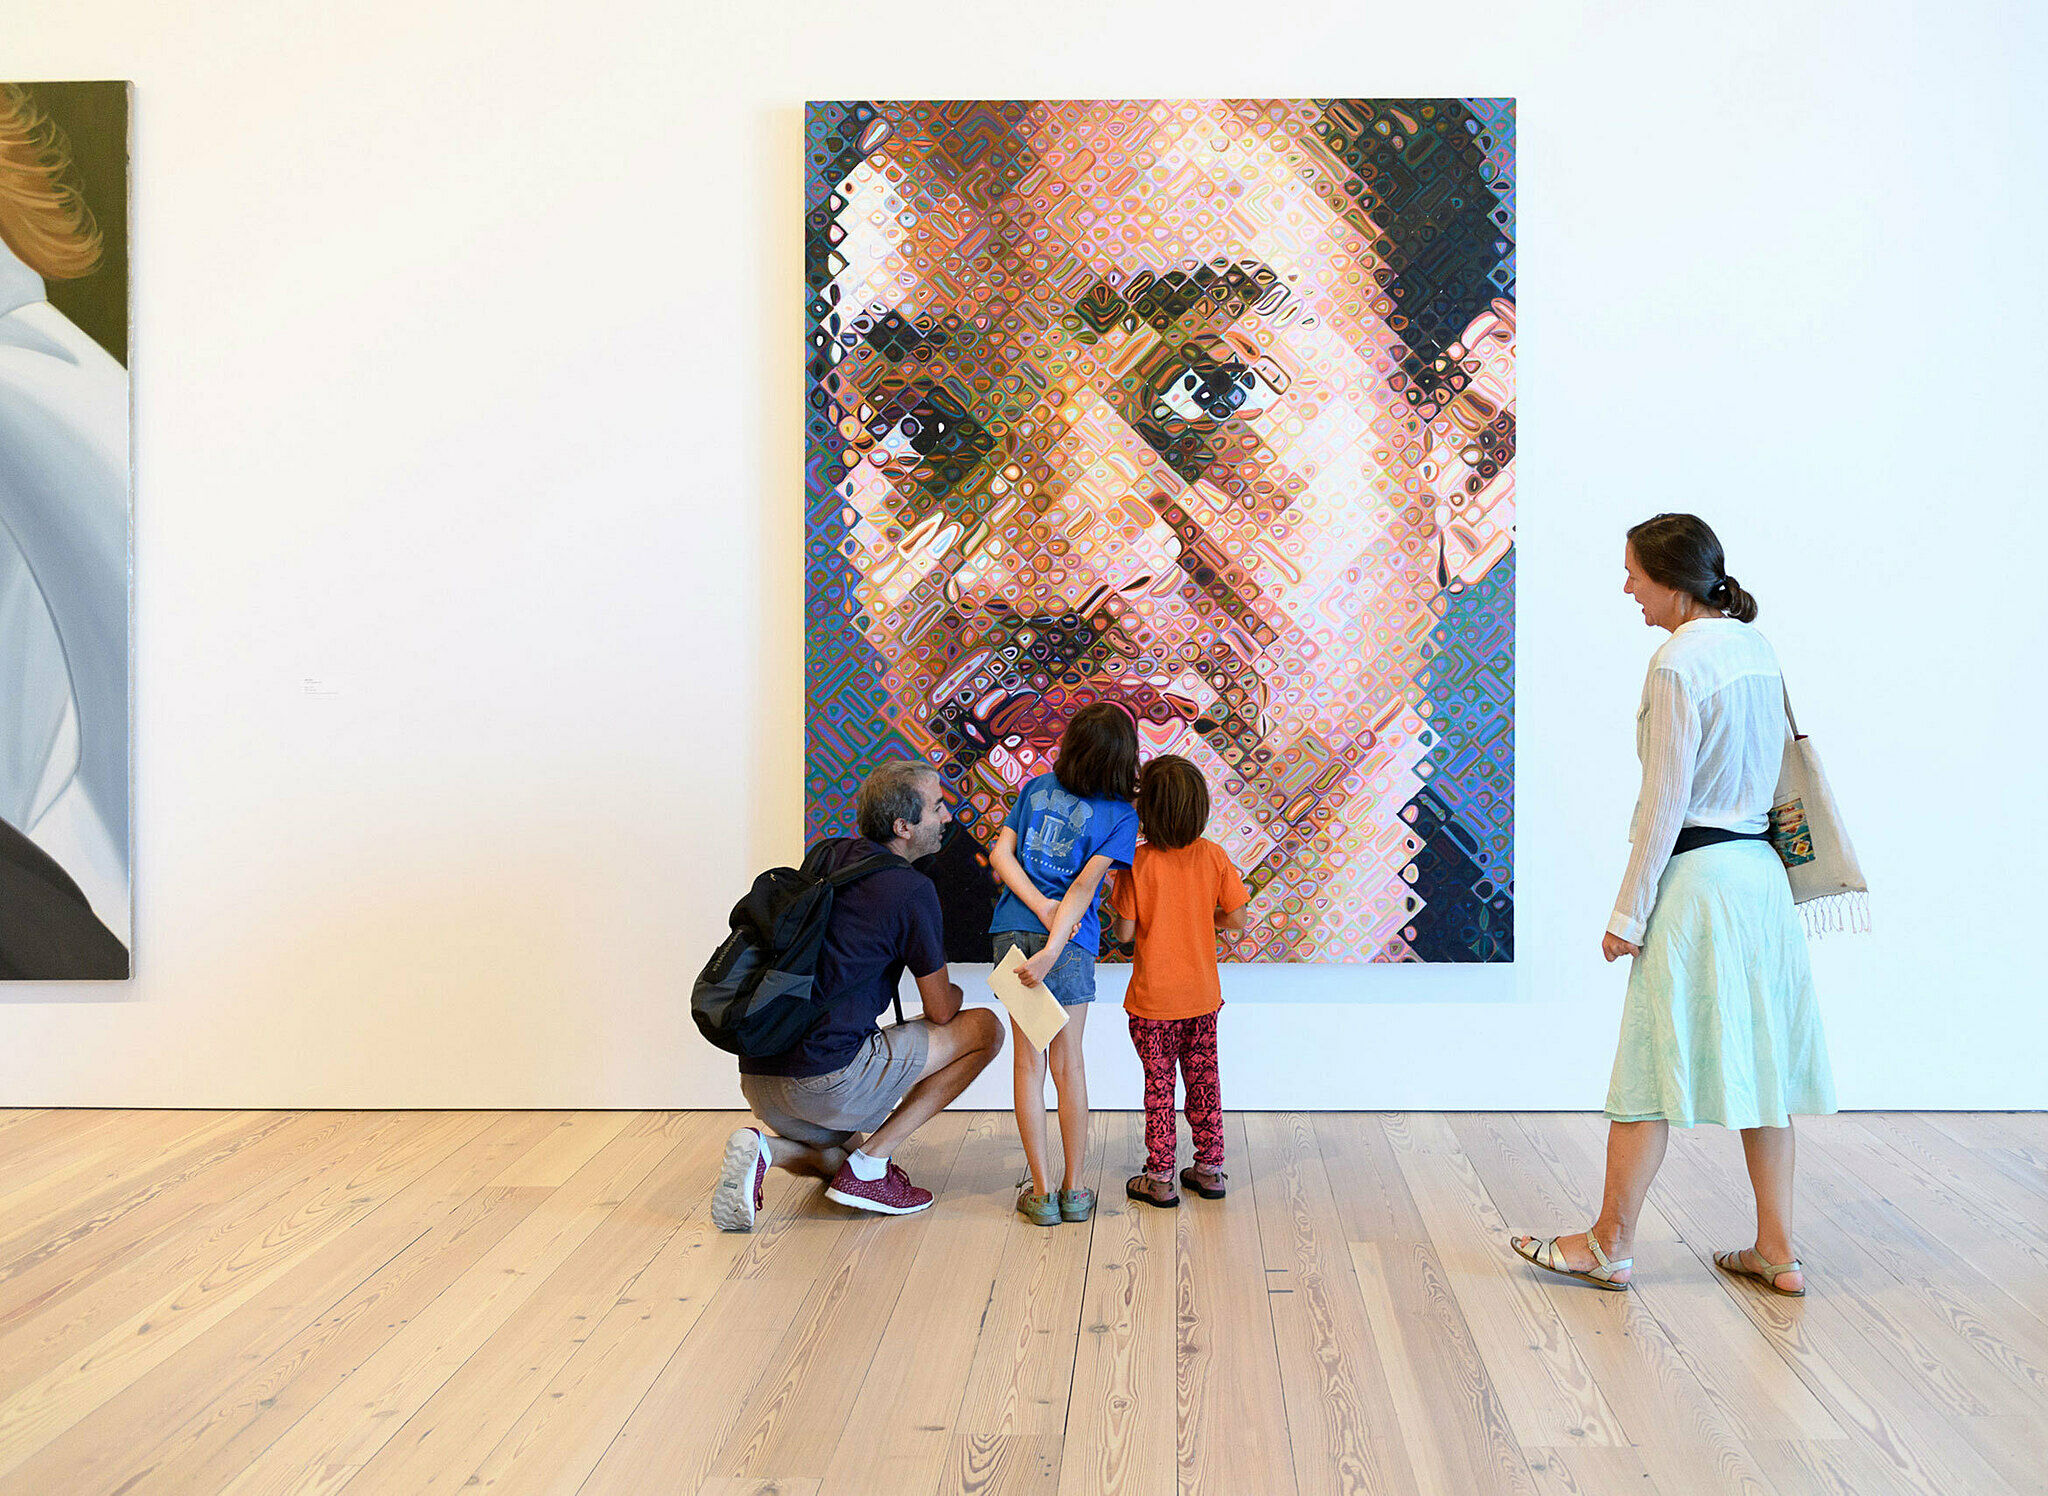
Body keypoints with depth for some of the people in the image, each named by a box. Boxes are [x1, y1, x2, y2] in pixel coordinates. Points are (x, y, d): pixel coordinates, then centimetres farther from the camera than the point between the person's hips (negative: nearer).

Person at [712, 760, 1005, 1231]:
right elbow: (941, 1012, 0)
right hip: (825, 1077, -8)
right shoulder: (911, 889, -9)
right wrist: (951, 993, 23)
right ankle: (869, 1165, 3)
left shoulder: (825, 854, 13)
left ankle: (767, 1147, 2)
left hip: (757, 1073, 8)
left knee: (835, 1154, 37)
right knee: (984, 1028, 5)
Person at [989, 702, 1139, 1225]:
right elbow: (1085, 885, -13)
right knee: (1068, 1063, 9)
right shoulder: (1121, 814, -3)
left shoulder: (1037, 787, 7)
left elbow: (1001, 854, 1)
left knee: (1028, 1061, 7)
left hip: (1013, 929, 2)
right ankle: (1073, 1191, 16)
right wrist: (1051, 950, -18)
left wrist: (1041, 907, -7)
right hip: (1073, 942, -2)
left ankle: (1040, 1191, 10)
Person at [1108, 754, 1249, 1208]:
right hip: (1202, 994, 3)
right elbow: (1237, 920, -3)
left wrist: (1114, 908, 7)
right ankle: (1209, 1169, 24)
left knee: (1158, 1084, 8)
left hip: (1153, 1000, -3)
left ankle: (1159, 1179, 14)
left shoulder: (1138, 863, -16)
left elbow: (1125, 931, -13)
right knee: (1203, 1078, 16)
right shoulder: (1213, 856, -7)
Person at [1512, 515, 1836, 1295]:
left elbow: (1666, 803, -17)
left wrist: (1628, 913, -12)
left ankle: (1610, 1245, 14)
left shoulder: (1678, 662, -15)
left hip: (1697, 878, -8)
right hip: (1761, 872, 8)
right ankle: (1776, 1251, 21)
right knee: (1757, 1059, 13)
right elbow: (1770, 764, 16)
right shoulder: (1757, 649, 10)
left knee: (1653, 1065, 1)